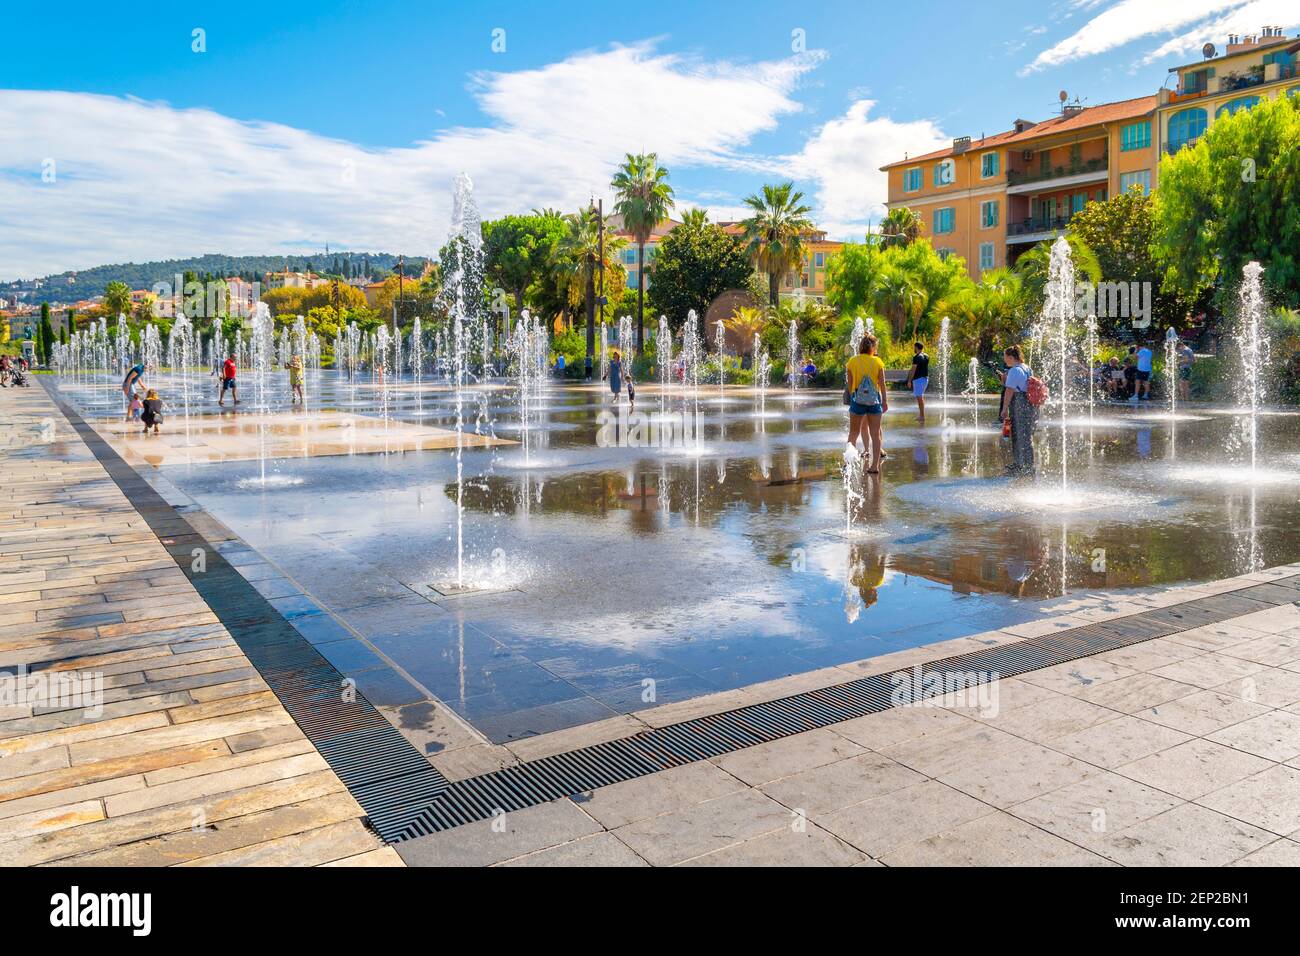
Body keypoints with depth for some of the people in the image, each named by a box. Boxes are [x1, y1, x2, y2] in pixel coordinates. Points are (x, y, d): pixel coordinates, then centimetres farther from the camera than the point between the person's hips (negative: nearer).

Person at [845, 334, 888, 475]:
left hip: (858, 400, 0)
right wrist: (885, 401, 10)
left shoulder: (852, 361, -3)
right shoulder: (878, 361, -2)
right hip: (874, 400, 1)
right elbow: (882, 384, 1)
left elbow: (849, 383, -1)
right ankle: (874, 465, 5)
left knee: (853, 433, 11)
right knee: (875, 433, 6)